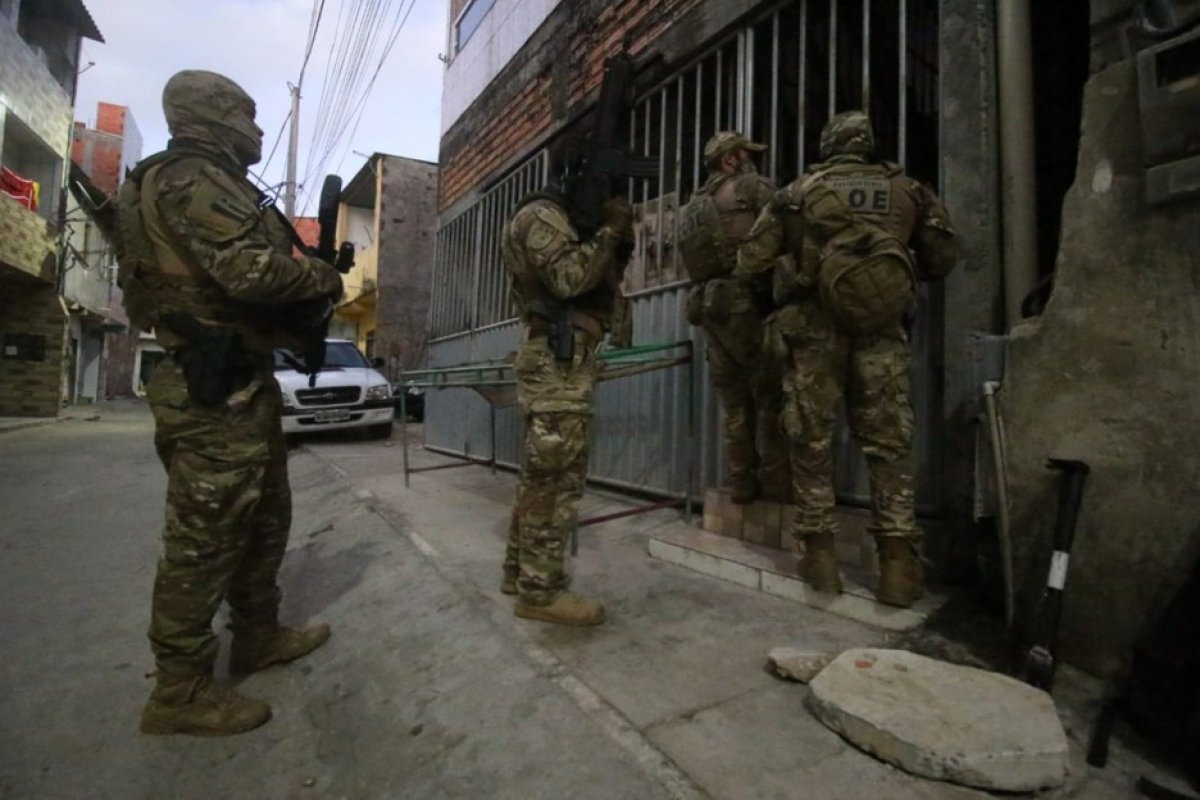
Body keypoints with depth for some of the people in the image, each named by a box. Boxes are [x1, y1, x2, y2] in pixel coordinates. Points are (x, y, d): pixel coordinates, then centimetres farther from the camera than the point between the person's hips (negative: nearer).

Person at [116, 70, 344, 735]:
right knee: (206, 534, -3)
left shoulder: (207, 184, 23)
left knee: (265, 517, 18)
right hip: (216, 388, -11)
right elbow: (252, 270, -26)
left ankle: (258, 636, 33)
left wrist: (306, 292, 6)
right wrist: (325, 279, -9)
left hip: (239, 380, 11)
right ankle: (180, 691, 10)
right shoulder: (192, 180, -11)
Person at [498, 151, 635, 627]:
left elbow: (600, 281, 22)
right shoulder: (540, 216, -3)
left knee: (542, 472, 11)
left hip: (563, 360, 10)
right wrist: (609, 231, -9)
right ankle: (540, 590, -5)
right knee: (558, 475, -11)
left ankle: (519, 570, 20)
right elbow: (569, 279, -19)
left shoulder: (568, 221, 27)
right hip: (558, 359, -10)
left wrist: (620, 242, 9)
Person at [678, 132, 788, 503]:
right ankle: (777, 481, 2)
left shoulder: (690, 210, 21)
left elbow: (691, 265, 15)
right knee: (773, 396, 0)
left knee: (736, 402, 10)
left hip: (709, 309, 6)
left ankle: (741, 482, 12)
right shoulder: (754, 188, 2)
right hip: (748, 305, -6)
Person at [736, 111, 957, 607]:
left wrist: (773, 282, 24)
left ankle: (820, 556, 11)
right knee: (889, 446, 7)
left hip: (814, 329, -1)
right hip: (881, 330, 2)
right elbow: (941, 260, 15)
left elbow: (750, 262, 3)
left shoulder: (801, 192, 6)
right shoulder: (907, 191, 11)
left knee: (812, 442, 7)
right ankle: (897, 564, 8)